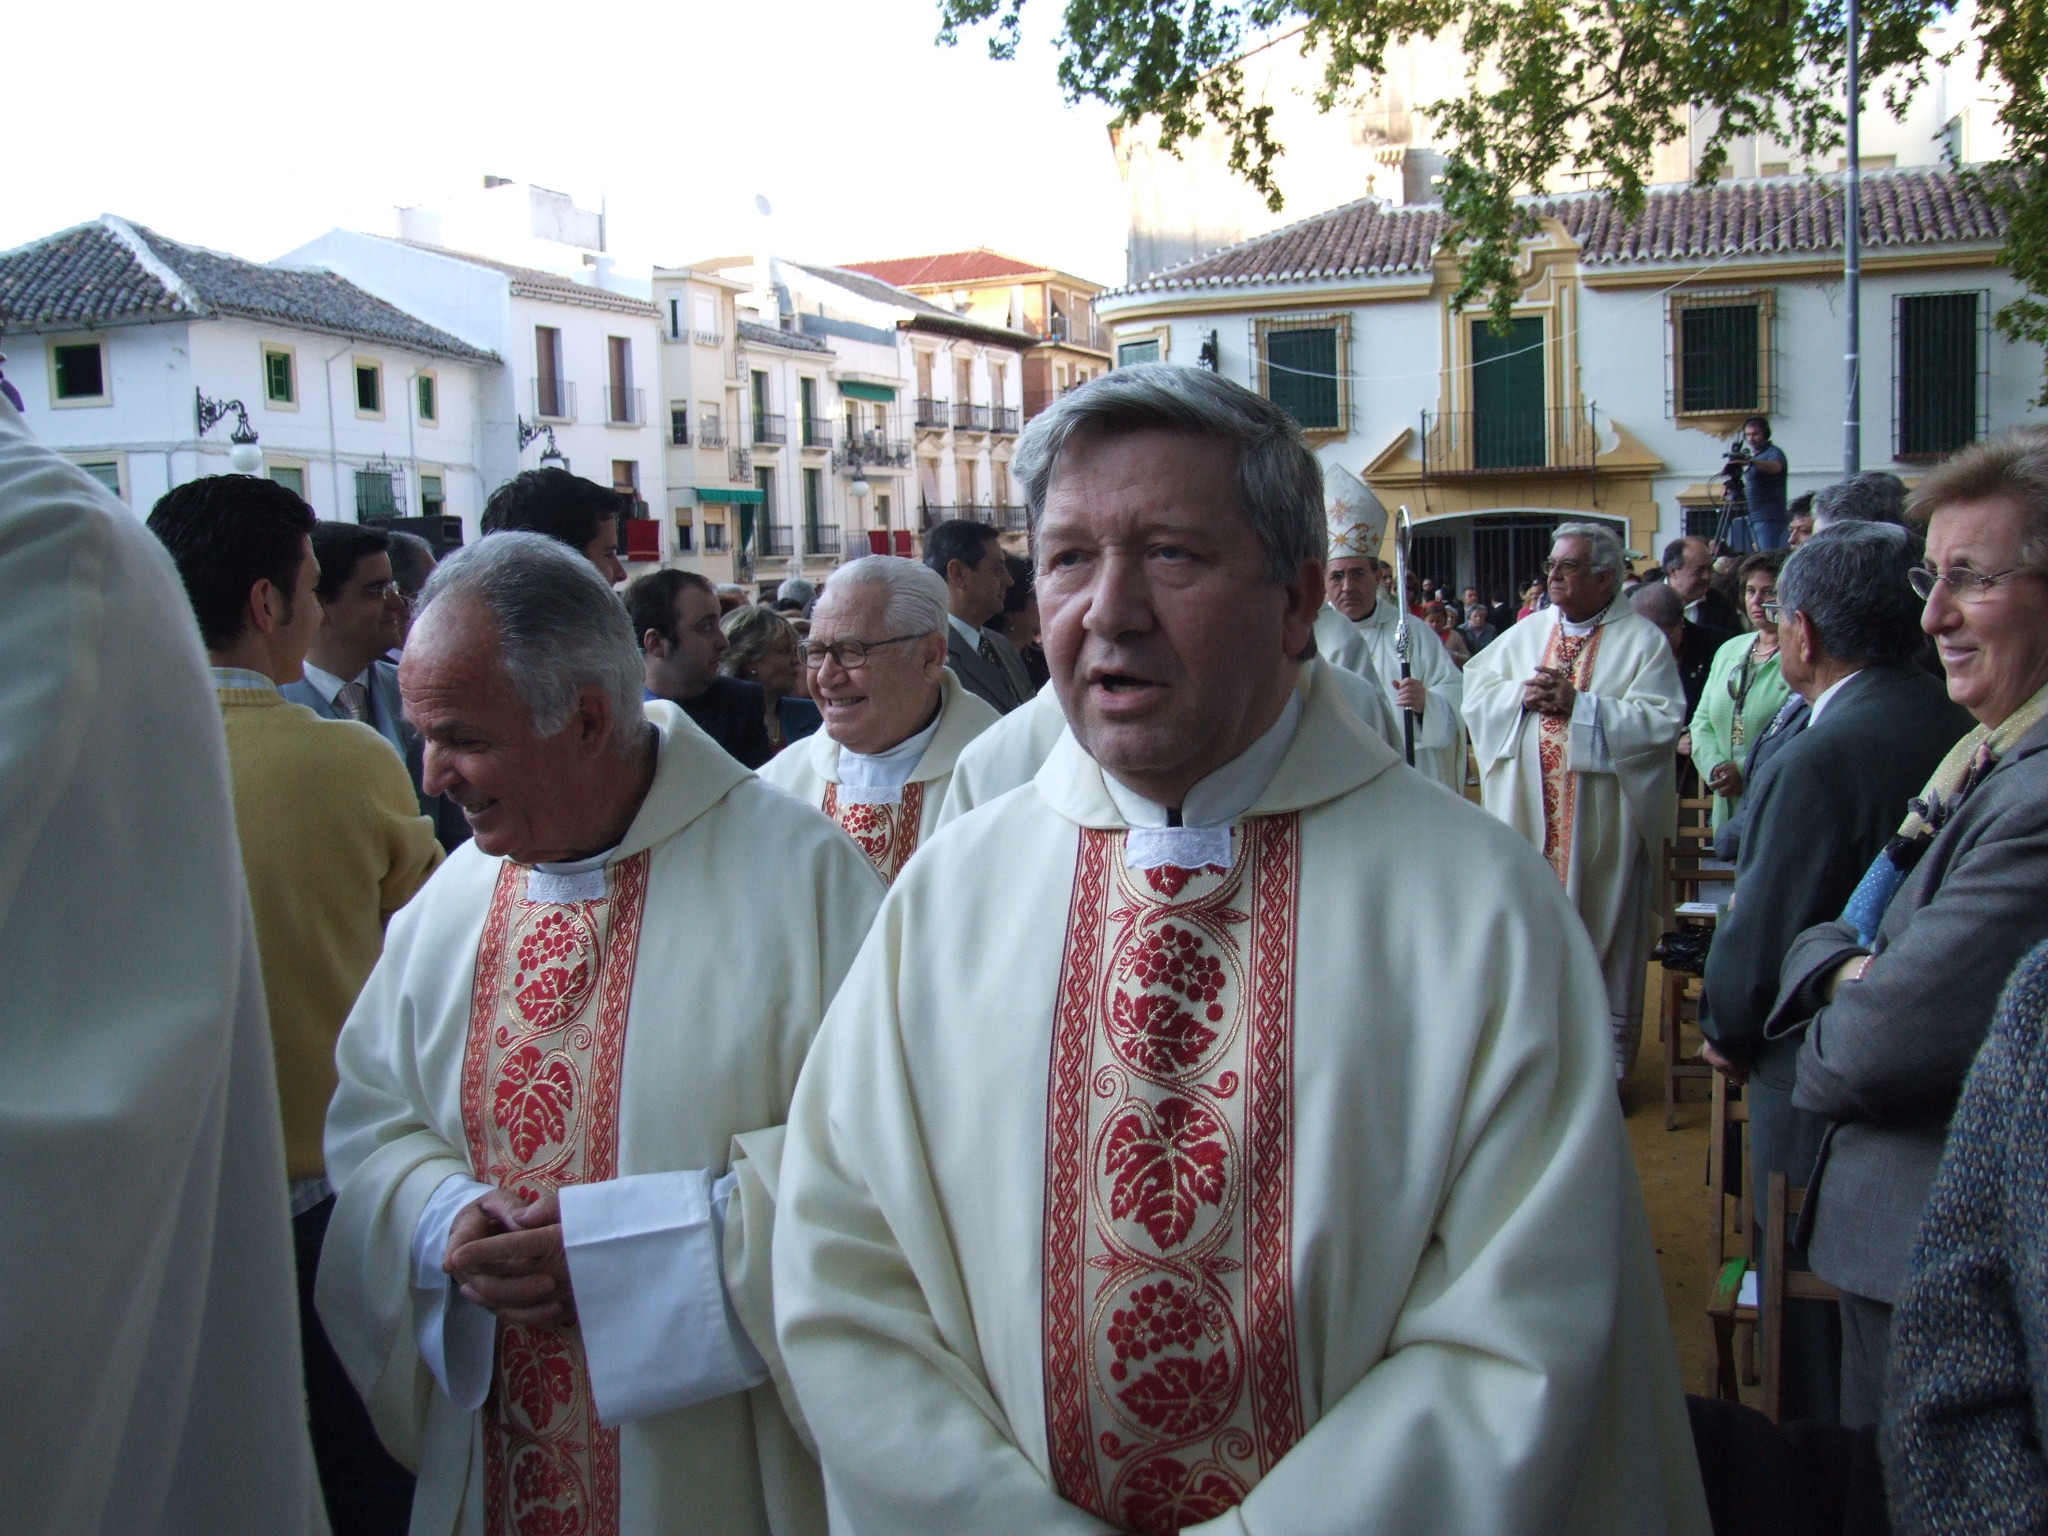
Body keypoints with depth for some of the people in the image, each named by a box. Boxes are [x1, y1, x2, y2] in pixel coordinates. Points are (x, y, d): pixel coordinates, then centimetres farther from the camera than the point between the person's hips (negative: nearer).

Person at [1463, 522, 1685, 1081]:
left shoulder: (1643, 640, -3)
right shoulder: (1526, 633, 11)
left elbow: (1660, 722, -13)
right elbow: (1476, 692, 9)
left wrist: (1578, 704, -17)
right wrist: (1521, 694, -10)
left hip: (1600, 822, -4)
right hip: (1528, 817, 4)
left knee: (1602, 936, 3)